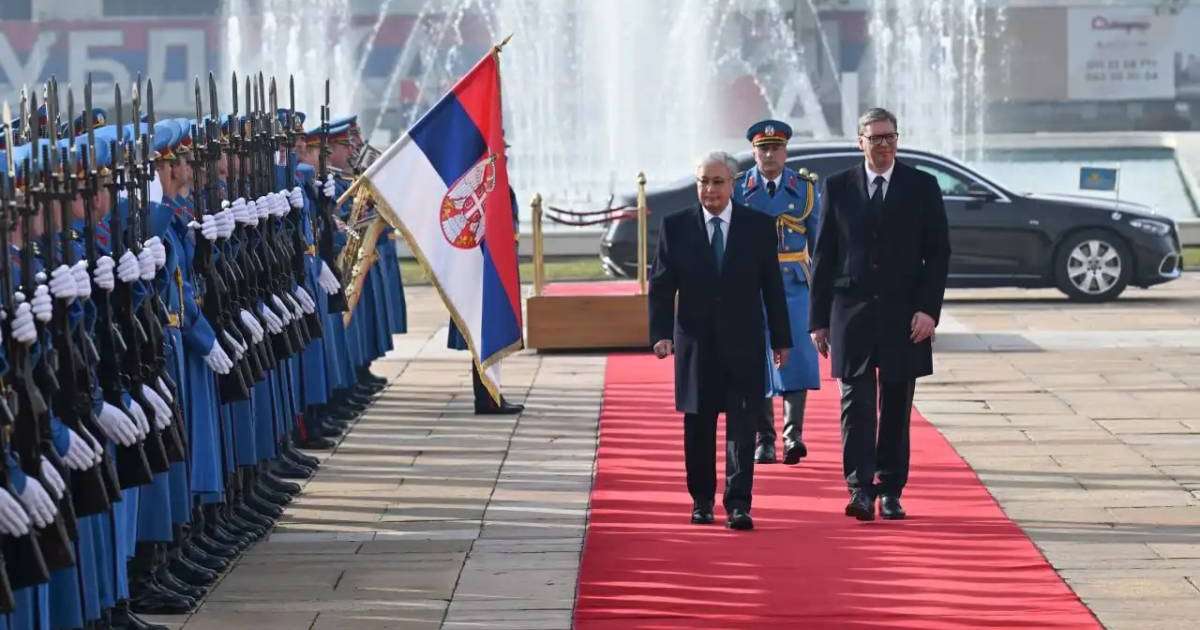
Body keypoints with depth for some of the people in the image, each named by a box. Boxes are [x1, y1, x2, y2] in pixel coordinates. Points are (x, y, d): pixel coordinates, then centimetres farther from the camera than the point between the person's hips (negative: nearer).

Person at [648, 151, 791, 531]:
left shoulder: (759, 226, 2)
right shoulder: (676, 227, 2)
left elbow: (772, 286, 6)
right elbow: (661, 285, 2)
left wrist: (781, 339, 5)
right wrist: (661, 333, -10)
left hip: (744, 342, -1)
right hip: (696, 343, 1)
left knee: (742, 424, -8)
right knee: (698, 425, 8)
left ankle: (738, 504, -9)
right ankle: (701, 500, 22)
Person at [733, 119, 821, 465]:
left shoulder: (804, 188, 5)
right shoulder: (738, 189, 3)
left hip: (794, 284, 0)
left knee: (796, 355, -9)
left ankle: (793, 435, -6)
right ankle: (763, 440, 9)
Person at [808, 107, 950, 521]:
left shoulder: (922, 187, 4)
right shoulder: (838, 188, 6)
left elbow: (938, 252, 3)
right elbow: (823, 257, 7)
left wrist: (929, 309, -8)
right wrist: (819, 319, 3)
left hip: (904, 316, 0)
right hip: (852, 313, 0)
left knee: (896, 409, 5)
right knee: (856, 405, -7)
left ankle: (890, 491, 12)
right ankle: (860, 491, -12)